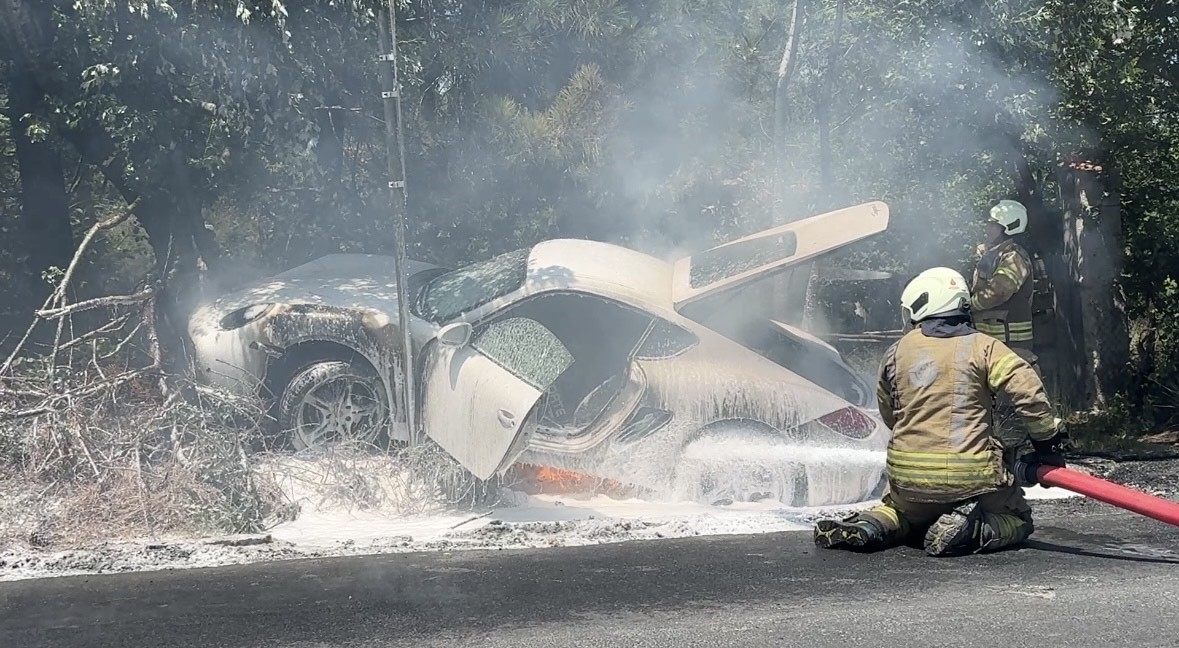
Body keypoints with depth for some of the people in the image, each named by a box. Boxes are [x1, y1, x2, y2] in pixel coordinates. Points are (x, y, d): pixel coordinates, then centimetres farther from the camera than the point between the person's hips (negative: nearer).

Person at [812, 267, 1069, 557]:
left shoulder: (896, 353, 5)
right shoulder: (983, 347, -3)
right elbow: (1029, 393, -13)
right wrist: (1048, 439, 3)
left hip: (907, 478, 3)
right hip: (972, 477, -3)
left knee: (902, 511, 34)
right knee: (1018, 520, 20)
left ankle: (869, 527, 1)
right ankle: (969, 530, -10)